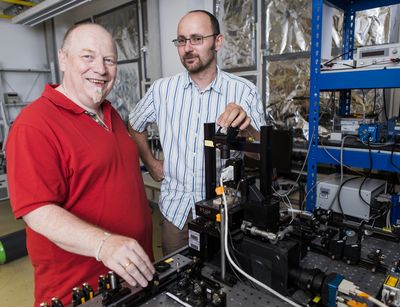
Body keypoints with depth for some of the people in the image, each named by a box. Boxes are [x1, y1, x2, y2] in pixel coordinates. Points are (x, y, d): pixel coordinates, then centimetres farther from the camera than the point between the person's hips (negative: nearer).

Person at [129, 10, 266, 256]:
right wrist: (151, 163, 8)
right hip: (175, 209, 2)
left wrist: (246, 126, -32)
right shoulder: (163, 89, -3)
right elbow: (135, 126, 14)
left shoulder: (244, 91, -10)